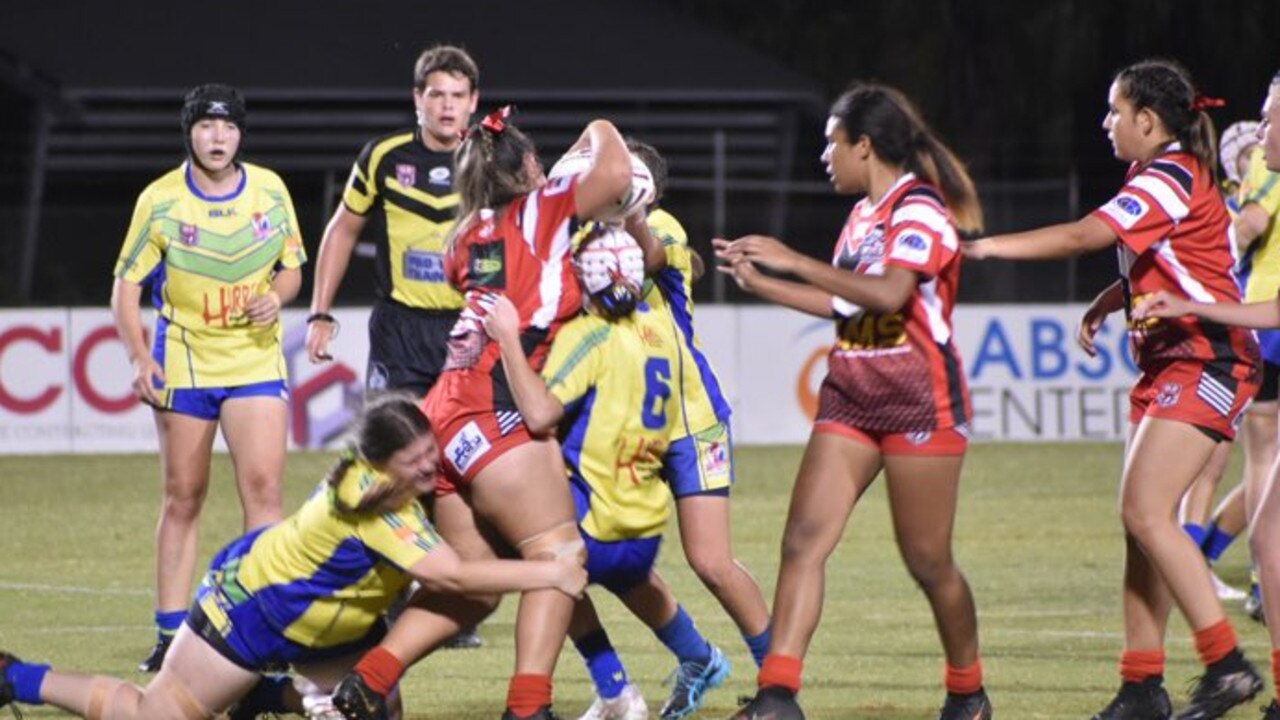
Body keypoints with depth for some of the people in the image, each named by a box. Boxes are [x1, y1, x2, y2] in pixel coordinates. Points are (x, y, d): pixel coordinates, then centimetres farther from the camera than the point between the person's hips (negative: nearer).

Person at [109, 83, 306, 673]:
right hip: (183, 362, -1)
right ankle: (171, 635, 12)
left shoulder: (270, 190, 1)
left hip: (256, 356, 1)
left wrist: (276, 297, -11)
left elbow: (291, 267, 12)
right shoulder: (160, 200, -5)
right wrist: (140, 358, -13)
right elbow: (126, 285, -1)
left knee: (263, 486, -13)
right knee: (182, 499, 4)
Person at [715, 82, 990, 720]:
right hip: (850, 397, 8)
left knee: (927, 561, 1)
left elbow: (889, 293, -30)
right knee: (804, 539, -7)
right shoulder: (864, 214, 15)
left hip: (920, 403, -8)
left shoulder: (921, 211, -14)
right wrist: (760, 282, 19)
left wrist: (795, 260, -26)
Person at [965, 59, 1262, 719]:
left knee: (1146, 512, -17)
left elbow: (1086, 236, -22)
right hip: (1167, 365, 10)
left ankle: (1227, 665, -15)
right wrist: (1105, 304, 10)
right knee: (1141, 519, 5)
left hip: (1205, 363, -10)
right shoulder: (1161, 177, 17)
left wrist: (989, 247, -17)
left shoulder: (1172, 178, -14)